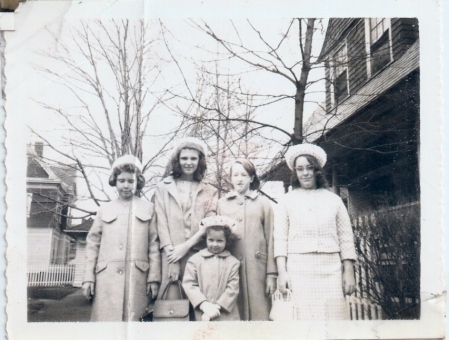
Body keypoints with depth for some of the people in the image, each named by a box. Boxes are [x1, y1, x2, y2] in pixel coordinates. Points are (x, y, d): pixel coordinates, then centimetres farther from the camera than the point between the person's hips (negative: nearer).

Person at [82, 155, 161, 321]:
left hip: (136, 277, -1)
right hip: (106, 277, 1)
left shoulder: (148, 208, 12)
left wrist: (154, 278, 0)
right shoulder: (104, 209, 16)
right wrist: (88, 278, 6)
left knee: (133, 319, -4)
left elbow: (154, 245, 7)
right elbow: (93, 244, 13)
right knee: (106, 319, -5)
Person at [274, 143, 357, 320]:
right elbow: (280, 238, 6)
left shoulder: (334, 199, 15)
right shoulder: (286, 201, 12)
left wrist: (349, 272, 5)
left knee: (336, 319, -5)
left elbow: (345, 237, 13)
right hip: (299, 269, -1)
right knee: (306, 319, -7)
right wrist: (282, 272, -3)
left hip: (331, 268, 1)